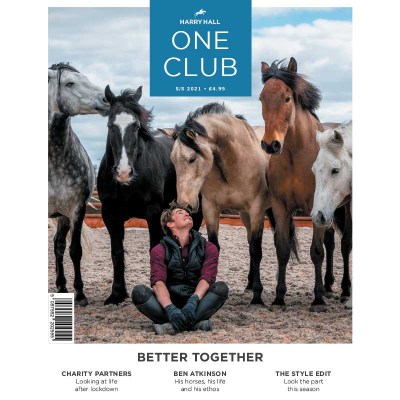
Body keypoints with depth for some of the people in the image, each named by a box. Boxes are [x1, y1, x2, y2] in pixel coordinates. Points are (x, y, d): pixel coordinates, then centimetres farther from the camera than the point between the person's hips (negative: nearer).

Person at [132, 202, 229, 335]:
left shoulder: (208, 248, 7)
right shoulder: (159, 250, 4)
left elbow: (206, 278, -10)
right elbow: (158, 282, -13)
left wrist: (193, 302, -32)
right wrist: (170, 309, -34)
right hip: (169, 302, -1)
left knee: (221, 288, -26)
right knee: (138, 291, -26)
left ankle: (174, 326, -38)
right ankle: (195, 322, -37)